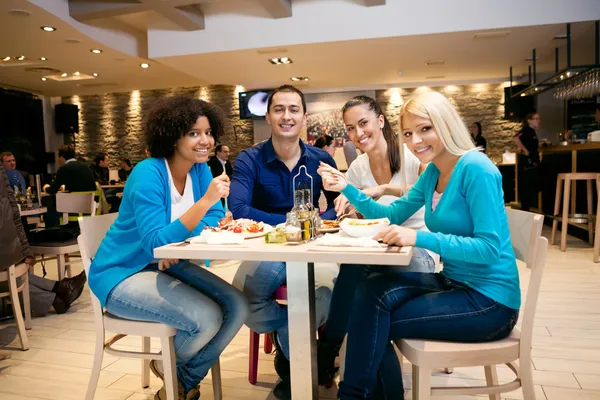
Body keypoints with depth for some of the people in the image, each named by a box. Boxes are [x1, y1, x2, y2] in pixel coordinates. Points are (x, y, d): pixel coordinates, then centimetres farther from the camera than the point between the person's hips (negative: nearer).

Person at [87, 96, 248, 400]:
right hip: (123, 273, -7)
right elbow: (157, 244, -29)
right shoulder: (148, 173, -23)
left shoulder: (200, 169, -1)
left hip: (166, 266, 7)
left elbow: (214, 217, -1)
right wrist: (205, 201, -39)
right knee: (207, 318, -24)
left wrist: (181, 242, -20)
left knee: (236, 306, -10)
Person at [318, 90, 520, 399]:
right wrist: (346, 188, -1)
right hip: (454, 283, 7)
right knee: (374, 291, -14)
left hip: (489, 300, -7)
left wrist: (419, 238, -30)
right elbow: (391, 216, 10)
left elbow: (489, 248, -23)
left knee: (375, 316, -15)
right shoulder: (433, 172, 6)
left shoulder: (475, 168, -18)